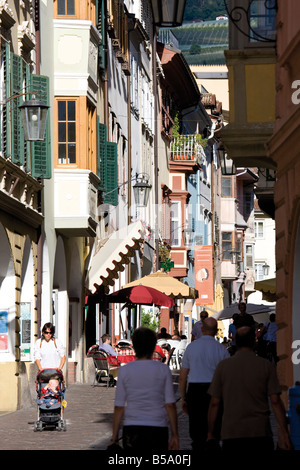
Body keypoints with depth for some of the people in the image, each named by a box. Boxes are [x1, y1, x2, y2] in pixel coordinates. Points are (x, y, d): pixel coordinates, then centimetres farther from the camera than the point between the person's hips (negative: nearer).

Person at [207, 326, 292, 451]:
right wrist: (285, 433, 0)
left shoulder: (223, 366, 2)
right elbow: (275, 401, -4)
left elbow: (214, 403, 2)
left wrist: (210, 434, 10)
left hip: (231, 433, 0)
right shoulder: (266, 366, 0)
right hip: (261, 433, 0)